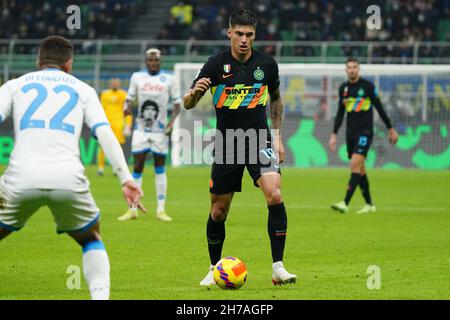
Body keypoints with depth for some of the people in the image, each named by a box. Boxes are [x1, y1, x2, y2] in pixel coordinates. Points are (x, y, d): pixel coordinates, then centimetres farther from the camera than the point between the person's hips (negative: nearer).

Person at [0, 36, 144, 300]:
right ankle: (100, 294, 4)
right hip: (68, 179, 1)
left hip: (22, 177, 0)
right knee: (92, 240, 26)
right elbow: (105, 133, 8)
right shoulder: (82, 89, 22)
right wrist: (126, 179, 1)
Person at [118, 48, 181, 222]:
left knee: (160, 168, 4)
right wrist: (127, 107, -11)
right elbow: (130, 98, 12)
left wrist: (172, 120, -14)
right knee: (137, 167, 0)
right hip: (141, 128, 1)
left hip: (160, 130, -1)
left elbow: (177, 104, 2)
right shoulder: (137, 77, 3)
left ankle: (161, 209, 11)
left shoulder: (169, 79, -2)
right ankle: (132, 209, 6)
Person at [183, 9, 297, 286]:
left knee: (275, 195, -22)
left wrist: (277, 136, 11)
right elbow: (187, 104, -2)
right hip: (226, 146, 0)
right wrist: (195, 92, -25)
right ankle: (215, 270, 26)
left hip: (259, 141, 0)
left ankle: (278, 268, -18)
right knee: (218, 211, 5)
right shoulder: (216, 65, -7)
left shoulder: (267, 64, -2)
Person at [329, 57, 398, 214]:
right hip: (350, 133, 6)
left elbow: (379, 108, -1)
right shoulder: (343, 88, 9)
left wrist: (391, 129, 3)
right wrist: (334, 134, 10)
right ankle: (369, 204, 21)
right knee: (360, 169, 10)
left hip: (365, 132, -6)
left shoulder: (368, 86, -6)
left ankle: (345, 203, -25)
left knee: (355, 164, -18)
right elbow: (340, 113, 16)